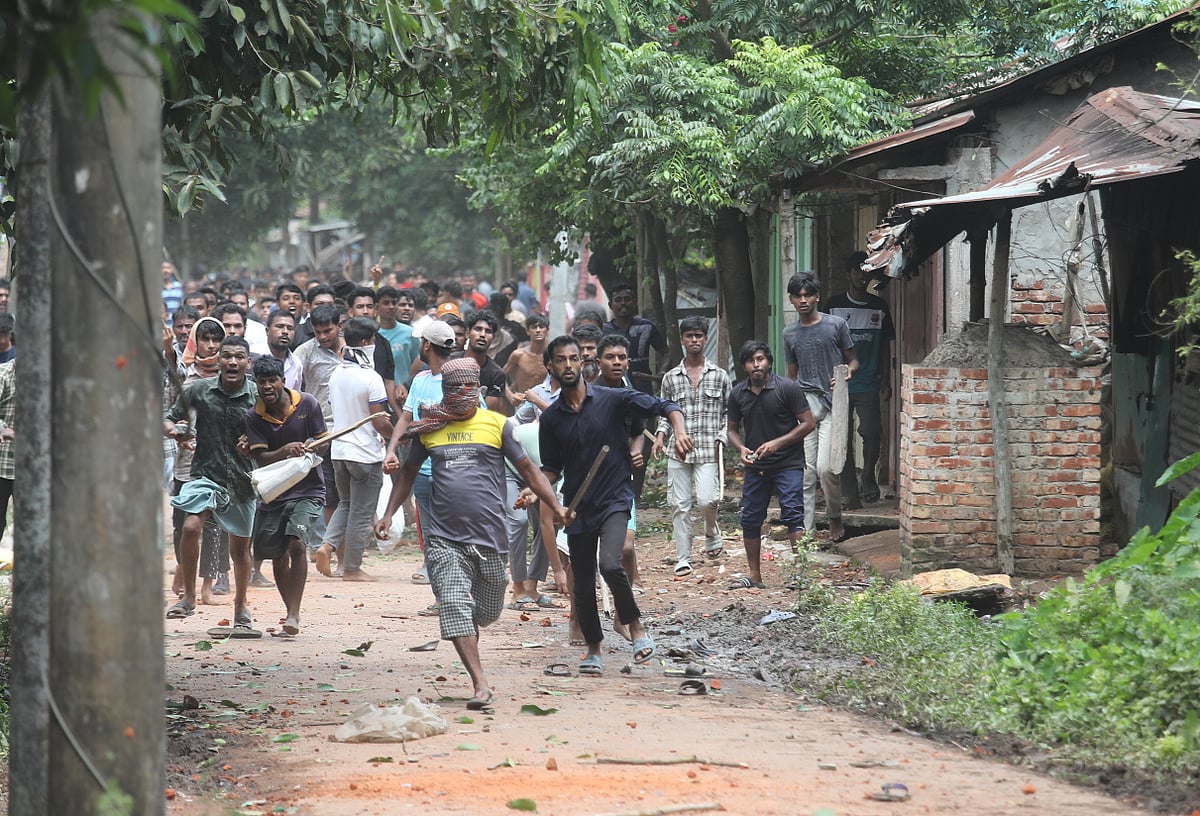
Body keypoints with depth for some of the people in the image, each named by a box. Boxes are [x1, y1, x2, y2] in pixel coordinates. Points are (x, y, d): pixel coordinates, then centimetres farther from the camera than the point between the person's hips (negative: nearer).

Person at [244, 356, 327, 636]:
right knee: (277, 556, 7)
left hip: (307, 490, -3)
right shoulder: (254, 418, -5)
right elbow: (261, 458, -13)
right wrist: (285, 451, -32)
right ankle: (291, 613, 27)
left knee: (297, 543, -22)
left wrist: (305, 450, -22)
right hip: (273, 494, 3)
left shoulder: (307, 404, -7)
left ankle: (293, 615, -22)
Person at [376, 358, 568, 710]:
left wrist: (555, 506, -4)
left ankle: (468, 636, 46)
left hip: (488, 536, 0)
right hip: (444, 539, 0)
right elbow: (408, 473, 22)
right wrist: (388, 515, 13)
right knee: (455, 608, -15)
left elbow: (527, 469, 7)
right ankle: (480, 684, -18)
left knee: (487, 611, 11)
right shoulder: (428, 429, 9)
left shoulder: (496, 425, 4)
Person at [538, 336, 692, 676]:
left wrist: (679, 431, -27)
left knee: (610, 564, -27)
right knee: (583, 586, 7)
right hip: (578, 507, 4)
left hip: (614, 500, -4)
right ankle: (594, 649, 27)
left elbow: (665, 407, -6)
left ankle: (636, 626, -6)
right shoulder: (551, 418, 4)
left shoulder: (613, 399, -6)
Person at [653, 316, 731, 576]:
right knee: (679, 505, 0)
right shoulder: (671, 378, 9)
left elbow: (729, 411, 12)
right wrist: (661, 435, -1)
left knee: (706, 500, -14)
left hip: (708, 450, -2)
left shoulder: (719, 376, 6)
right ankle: (683, 558, 7)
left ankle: (712, 534, 18)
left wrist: (722, 436, -2)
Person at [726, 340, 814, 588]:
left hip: (787, 464, -5)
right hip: (755, 466, 5)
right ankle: (754, 575, 17)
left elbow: (808, 424, -8)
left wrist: (777, 443, -17)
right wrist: (741, 448, -7)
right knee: (750, 519, 7)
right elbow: (732, 429, 15)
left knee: (793, 515, -13)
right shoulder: (738, 394, 4)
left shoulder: (787, 388, -9)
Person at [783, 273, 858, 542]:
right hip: (803, 402, 3)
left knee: (825, 467, -13)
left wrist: (849, 371, -15)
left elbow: (852, 360, 8)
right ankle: (806, 528, 2)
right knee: (805, 470, -2)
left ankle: (835, 519, 10)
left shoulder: (836, 325, 1)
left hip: (831, 402, -3)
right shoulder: (790, 334, 12)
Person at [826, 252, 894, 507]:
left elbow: (885, 347, 12)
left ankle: (868, 479, 11)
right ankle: (849, 492, 5)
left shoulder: (879, 307, 8)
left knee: (871, 433, -13)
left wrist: (886, 382, 6)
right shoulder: (835, 305, 6)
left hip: (869, 385, 0)